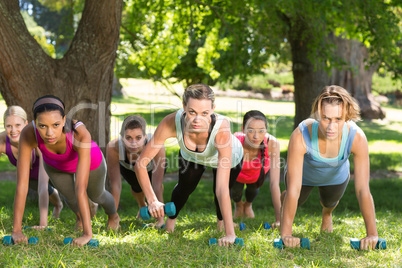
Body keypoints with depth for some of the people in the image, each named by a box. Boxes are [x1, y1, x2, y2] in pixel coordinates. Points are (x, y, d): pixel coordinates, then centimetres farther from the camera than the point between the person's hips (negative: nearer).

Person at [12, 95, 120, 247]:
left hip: (88, 159, -1)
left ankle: (113, 214, 62)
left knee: (96, 195, 26)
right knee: (70, 197, 23)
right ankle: (79, 214, 60)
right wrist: (16, 230, -40)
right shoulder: (28, 134, -43)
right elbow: (21, 184, -40)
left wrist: (87, 234, -52)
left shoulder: (81, 134, -49)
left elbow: (81, 188, -50)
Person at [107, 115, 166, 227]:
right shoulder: (113, 147, -42)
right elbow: (115, 185, -38)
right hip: (127, 167, 0)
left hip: (151, 165, 0)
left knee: (154, 180, -18)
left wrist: (160, 219, -44)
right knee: (137, 186, -16)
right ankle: (142, 206, 20)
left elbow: (157, 185, -44)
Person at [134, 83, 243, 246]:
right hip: (191, 155, 2)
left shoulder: (222, 129, -49)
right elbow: (141, 163, -34)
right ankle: (171, 218, 53)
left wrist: (230, 234, -49)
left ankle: (220, 221, 50)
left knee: (218, 194, 14)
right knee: (184, 188, 19)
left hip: (230, 157, -2)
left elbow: (222, 189, -49)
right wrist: (152, 201, -43)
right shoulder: (171, 123, -43)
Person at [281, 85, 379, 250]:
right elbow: (293, 189, -41)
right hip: (304, 174, -2)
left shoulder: (357, 138, -41)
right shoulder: (300, 136, -45)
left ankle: (327, 214, 63)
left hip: (336, 177, 2)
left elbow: (363, 189, -36)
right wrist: (285, 234, -41)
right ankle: (281, 202, 55)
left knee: (330, 202, 25)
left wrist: (372, 234, -36)